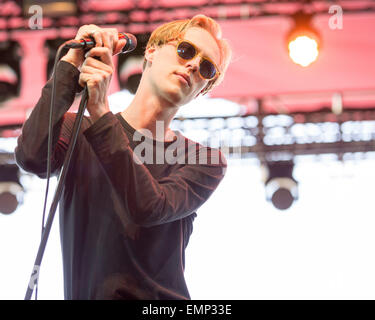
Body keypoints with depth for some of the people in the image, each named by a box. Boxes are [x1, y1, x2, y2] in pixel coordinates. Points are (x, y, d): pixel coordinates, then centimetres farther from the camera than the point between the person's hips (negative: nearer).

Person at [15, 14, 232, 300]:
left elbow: (148, 209, -10)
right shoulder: (77, 131, 10)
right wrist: (71, 64, -7)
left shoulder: (205, 161, 8)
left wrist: (100, 112, -15)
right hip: (86, 293, 1)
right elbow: (32, 156, -11)